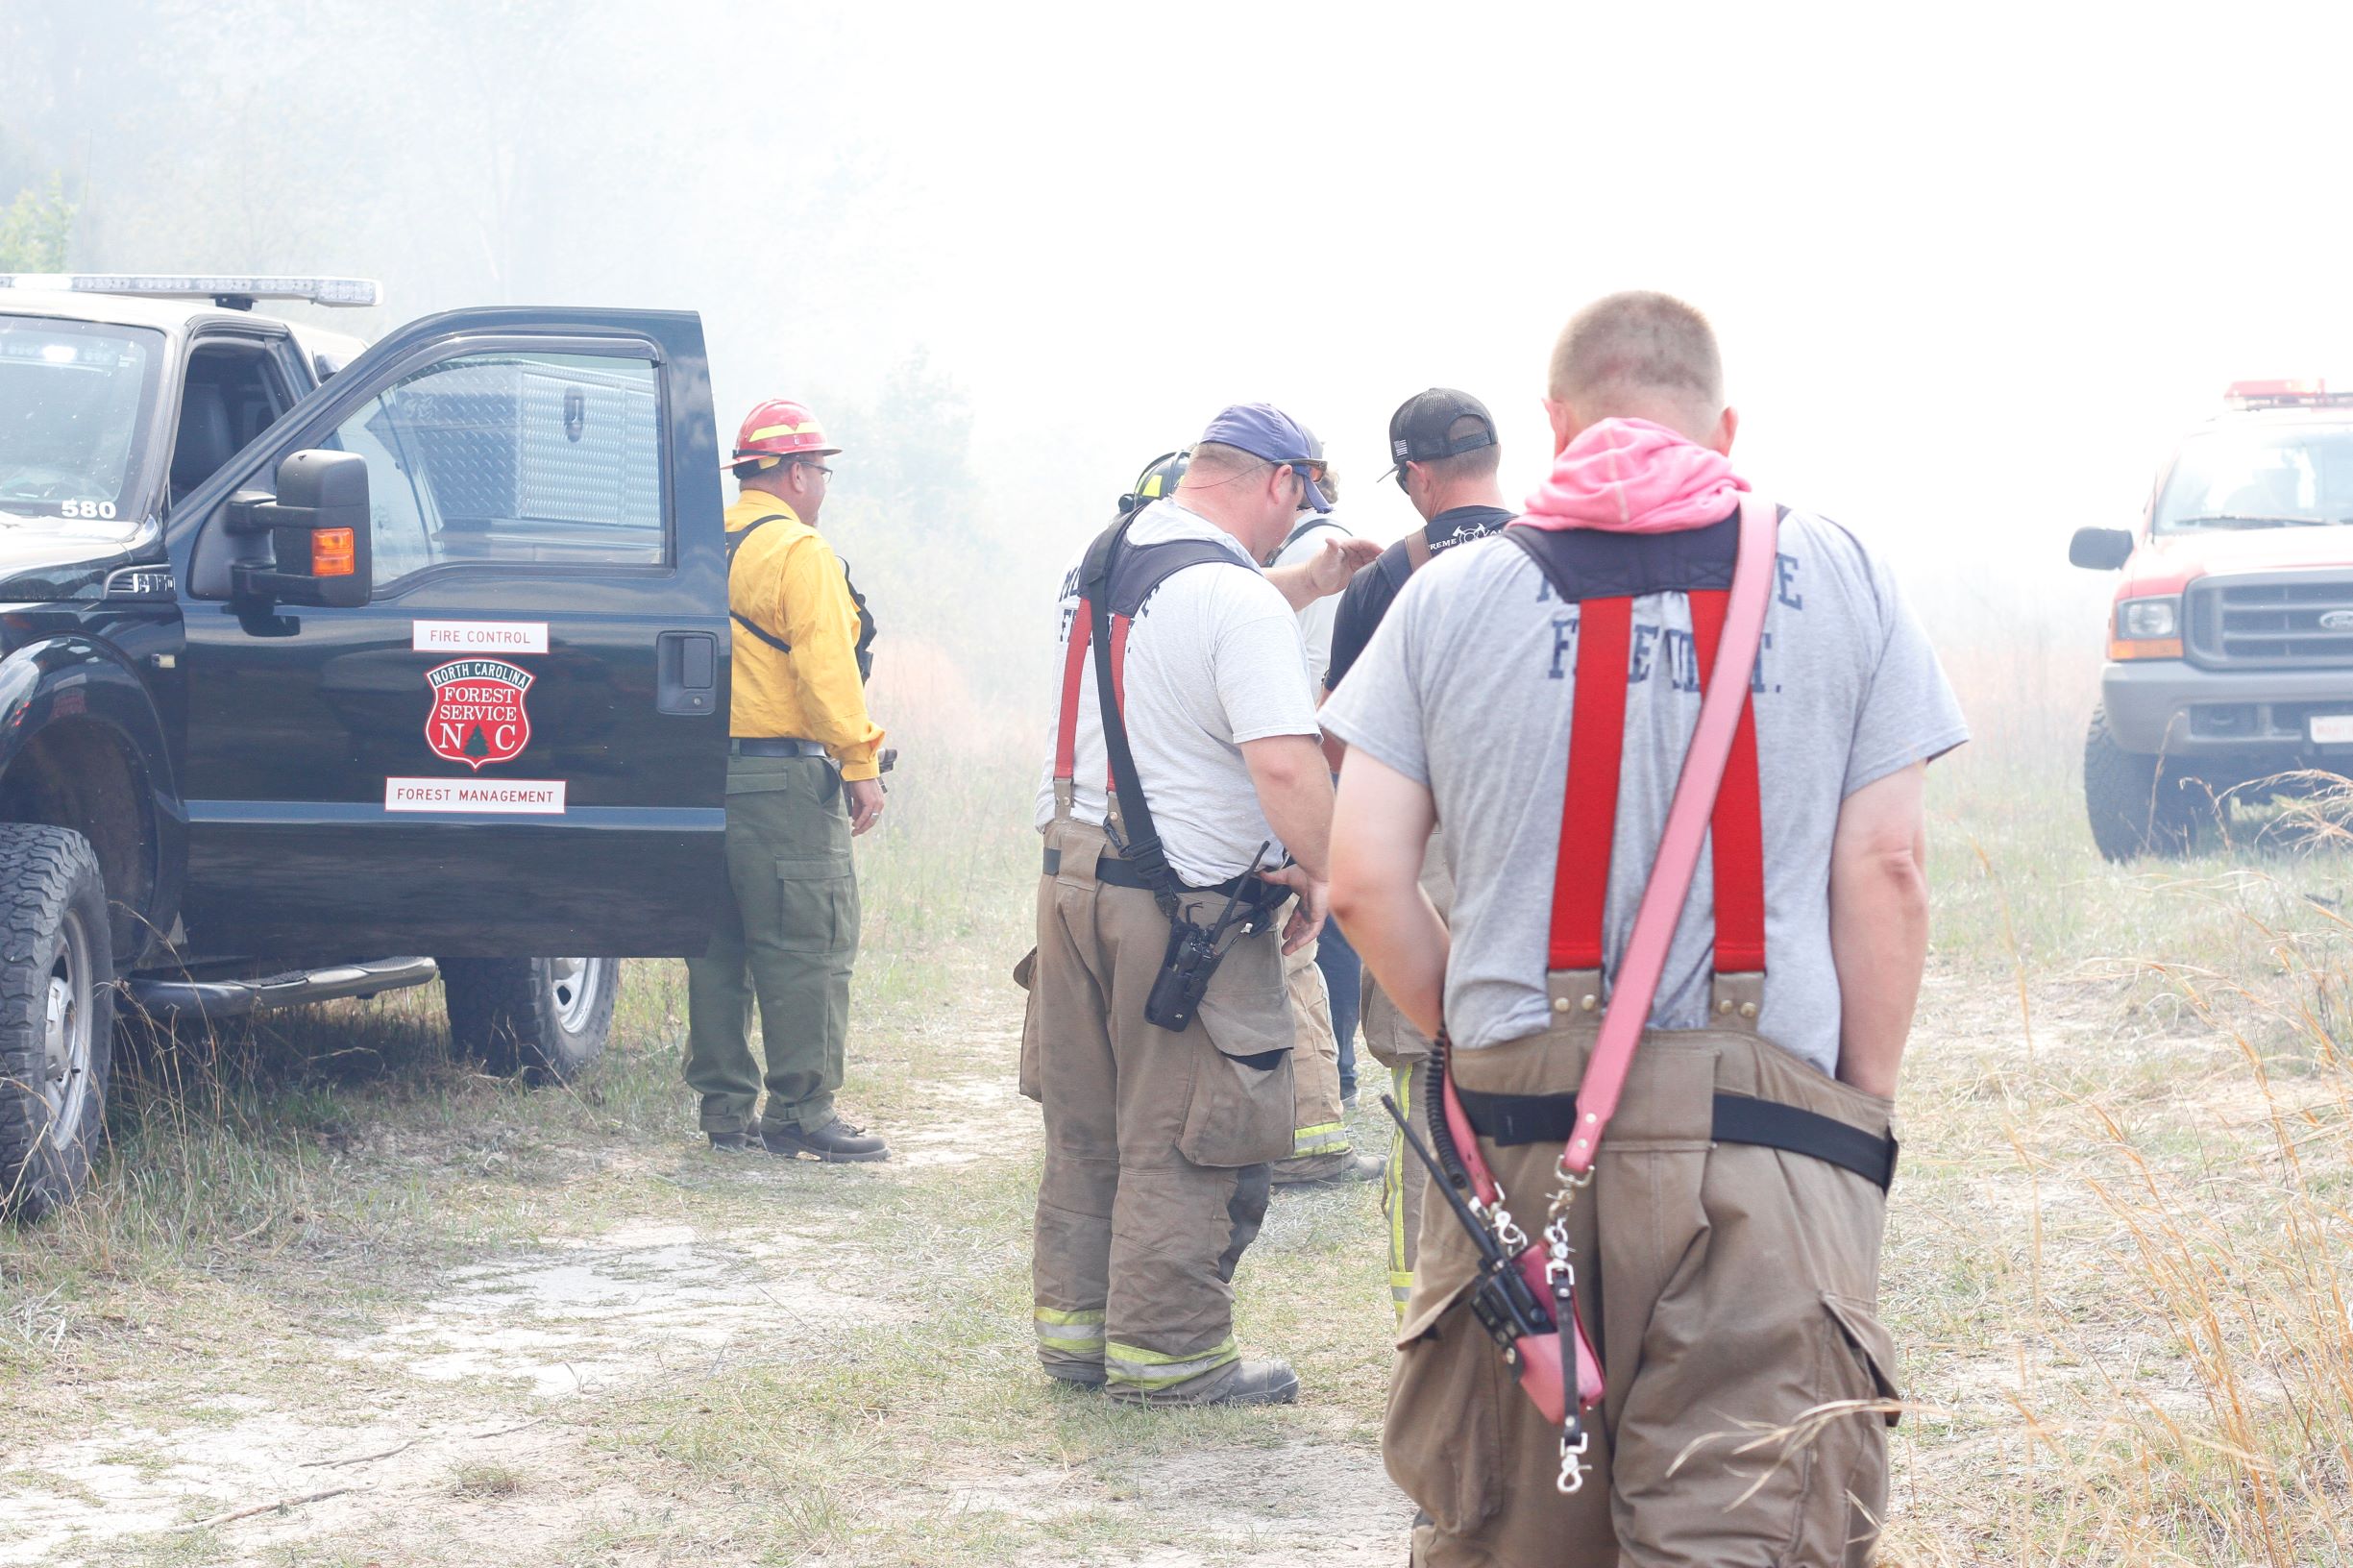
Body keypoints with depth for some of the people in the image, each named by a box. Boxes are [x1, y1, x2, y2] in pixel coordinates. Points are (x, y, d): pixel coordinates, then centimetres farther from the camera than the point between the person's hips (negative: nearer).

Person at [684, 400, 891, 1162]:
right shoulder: (799, 554, -9)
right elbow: (826, 669, -16)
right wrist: (861, 763, -13)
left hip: (702, 773, 8)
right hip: (783, 778, -8)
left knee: (719, 945, 12)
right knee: (807, 947, -4)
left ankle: (725, 1107, 14)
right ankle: (802, 1111, -6)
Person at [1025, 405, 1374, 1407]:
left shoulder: (1106, 560, 9)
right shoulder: (1238, 601, -18)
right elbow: (1287, 764, -27)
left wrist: (1310, 582, 33)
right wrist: (1322, 870, -13)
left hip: (1073, 873, 9)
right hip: (1187, 903, -9)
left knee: (1083, 1127, 17)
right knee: (1184, 1142, 1)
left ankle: (1073, 1325, 26)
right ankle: (1168, 1351, 6)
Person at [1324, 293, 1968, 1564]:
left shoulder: (1452, 594, 7)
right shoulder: (1838, 578, 6)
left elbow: (1362, 880, 3)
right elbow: (1884, 871, 2)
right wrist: (1868, 1109, 10)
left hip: (1519, 1128, 2)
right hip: (1767, 1131, -1)